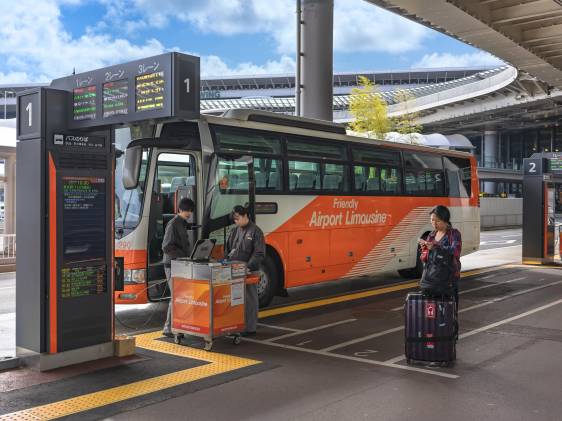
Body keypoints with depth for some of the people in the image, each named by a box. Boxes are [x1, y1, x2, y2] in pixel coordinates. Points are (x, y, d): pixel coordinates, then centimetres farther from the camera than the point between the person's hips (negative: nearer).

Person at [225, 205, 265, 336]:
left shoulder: (255, 231, -6)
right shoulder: (235, 231, 14)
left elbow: (259, 254, -12)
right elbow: (227, 250, 21)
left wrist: (248, 267, -20)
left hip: (249, 272, -6)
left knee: (250, 299, 1)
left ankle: (250, 328, 8)